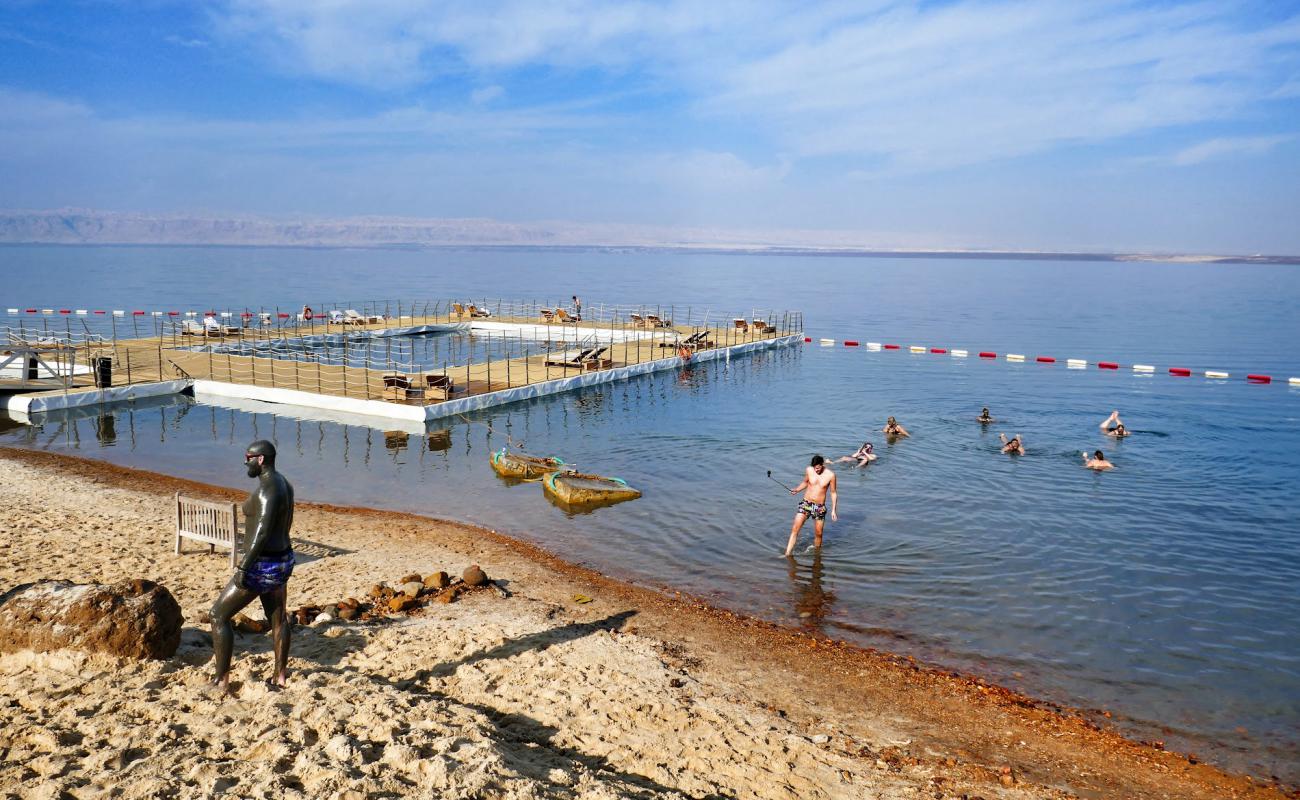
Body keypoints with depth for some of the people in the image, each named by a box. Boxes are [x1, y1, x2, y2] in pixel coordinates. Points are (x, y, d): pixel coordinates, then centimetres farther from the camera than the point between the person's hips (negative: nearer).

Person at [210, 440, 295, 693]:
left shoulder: (267, 489, -24)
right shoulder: (283, 484, 8)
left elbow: (262, 532, -30)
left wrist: (243, 568, -27)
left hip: (263, 565, -10)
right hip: (283, 559, 10)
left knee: (219, 615, 2)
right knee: (278, 618, 19)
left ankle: (221, 680, 8)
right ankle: (280, 676, 30)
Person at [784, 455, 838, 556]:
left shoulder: (830, 475, -9)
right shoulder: (809, 470, -5)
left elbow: (833, 493, 1)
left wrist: (833, 510, -1)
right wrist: (796, 490, -3)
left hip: (820, 507, -1)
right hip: (806, 503, 1)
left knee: (819, 533, 7)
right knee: (795, 529, -10)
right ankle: (787, 554, -9)